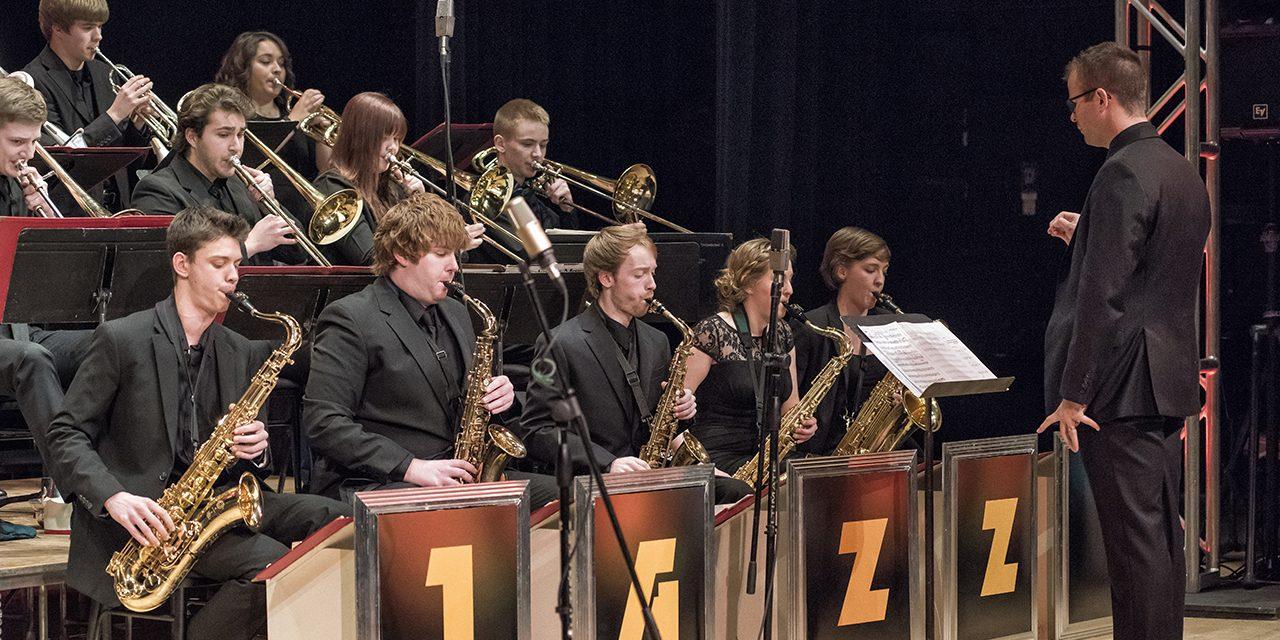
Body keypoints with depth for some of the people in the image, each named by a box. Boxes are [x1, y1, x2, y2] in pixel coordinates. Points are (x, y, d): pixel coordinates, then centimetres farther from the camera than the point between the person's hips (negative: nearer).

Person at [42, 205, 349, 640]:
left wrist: (255, 450, -5)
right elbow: (67, 436, -5)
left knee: (337, 521, -15)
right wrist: (114, 498, -22)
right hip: (144, 511, -7)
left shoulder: (242, 354, 14)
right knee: (272, 562, -28)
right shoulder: (120, 339, -3)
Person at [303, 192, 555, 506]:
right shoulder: (351, 319, -7)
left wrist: (497, 395, 4)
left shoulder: (454, 313, 19)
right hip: (370, 485, -8)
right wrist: (410, 466, -22)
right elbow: (322, 421, -15)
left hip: (457, 476, 8)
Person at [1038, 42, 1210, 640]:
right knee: (1160, 534, 12)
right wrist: (1085, 239, 18)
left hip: (1122, 386, -9)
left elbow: (1102, 295, -20)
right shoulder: (1182, 171, 15)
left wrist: (1073, 394, -18)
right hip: (1169, 381, 9)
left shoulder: (1123, 174, -15)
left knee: (1134, 539, -8)